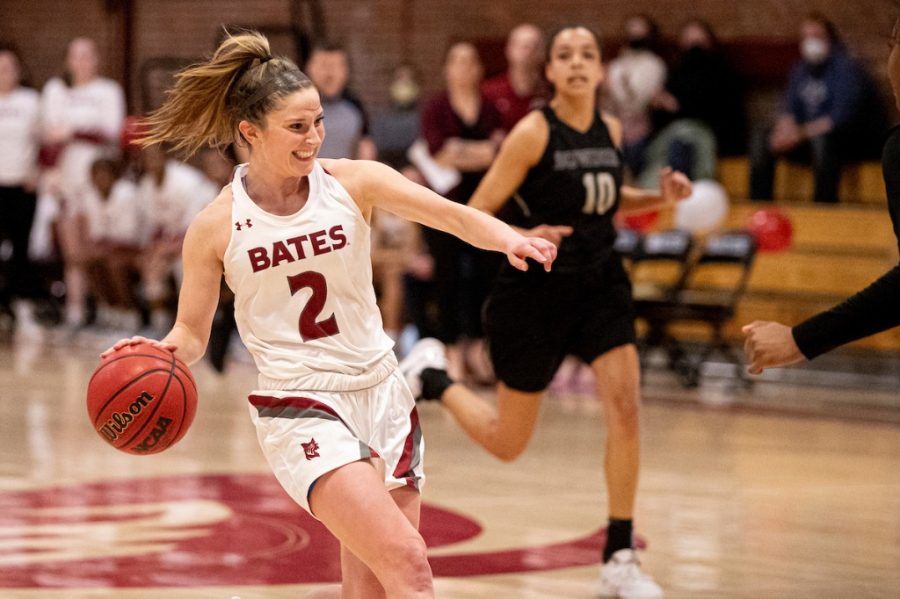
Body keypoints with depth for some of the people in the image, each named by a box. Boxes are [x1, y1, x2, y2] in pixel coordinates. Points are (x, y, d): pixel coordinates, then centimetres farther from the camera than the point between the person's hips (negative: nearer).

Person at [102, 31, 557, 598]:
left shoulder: (353, 182, -3)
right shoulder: (216, 227, -6)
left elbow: (453, 215, -15)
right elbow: (192, 333, 4)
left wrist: (507, 238, -36)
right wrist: (159, 354, -19)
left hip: (381, 393, 4)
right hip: (301, 411, -4)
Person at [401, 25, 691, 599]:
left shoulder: (611, 130, 0)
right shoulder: (533, 132, -17)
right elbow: (474, 216, -15)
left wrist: (658, 197, 2)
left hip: (600, 282, 4)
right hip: (534, 291, -4)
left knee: (625, 404, -16)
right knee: (508, 443, 8)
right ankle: (432, 376, 39)